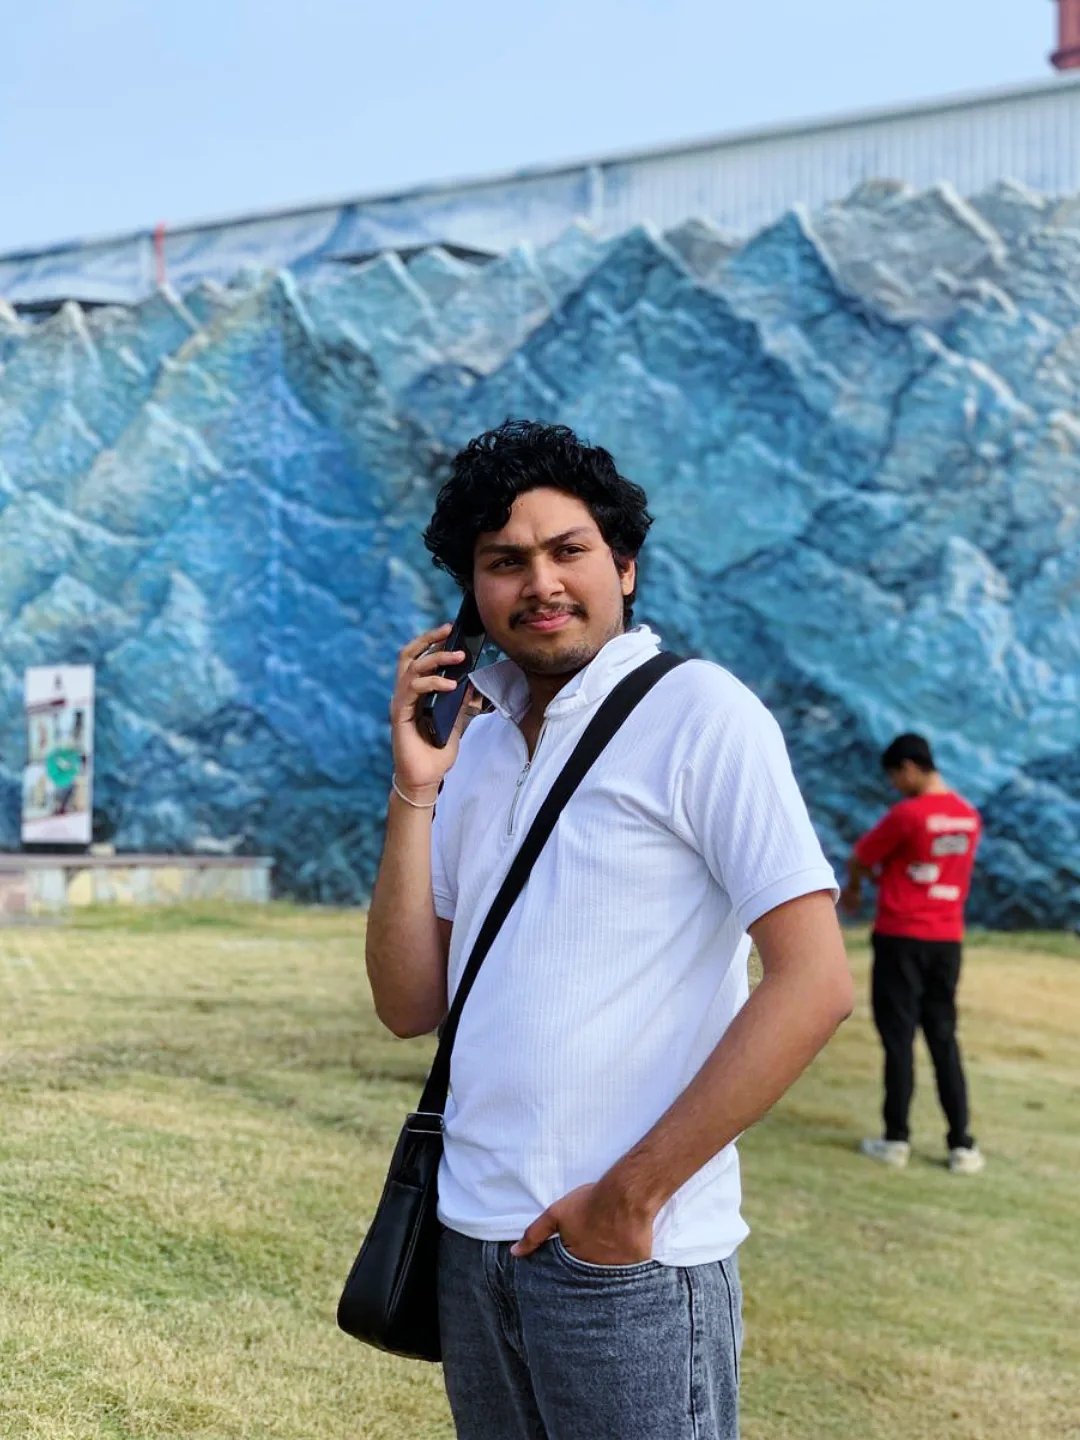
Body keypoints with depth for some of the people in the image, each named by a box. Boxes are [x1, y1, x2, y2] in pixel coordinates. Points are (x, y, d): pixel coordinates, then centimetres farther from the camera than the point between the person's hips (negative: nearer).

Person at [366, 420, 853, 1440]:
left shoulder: (699, 713, -8)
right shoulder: (478, 748, 11)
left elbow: (813, 984, -16)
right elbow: (410, 1007, 7)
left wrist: (633, 1195, -15)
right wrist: (413, 793, -4)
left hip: (628, 1258, -6)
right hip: (471, 1240, 6)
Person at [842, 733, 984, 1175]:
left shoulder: (907, 814, -15)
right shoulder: (969, 817, 6)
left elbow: (860, 858, -2)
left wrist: (852, 889, 18)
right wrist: (882, 873, 18)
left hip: (901, 938, -6)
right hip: (947, 940, 6)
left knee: (898, 1038, 2)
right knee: (944, 1039, 10)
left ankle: (896, 1140, 7)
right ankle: (961, 1145, 8)